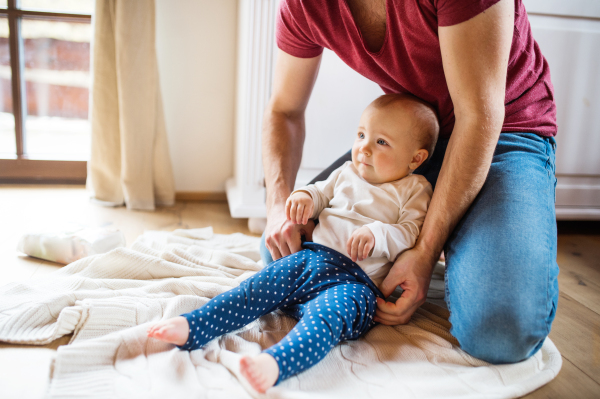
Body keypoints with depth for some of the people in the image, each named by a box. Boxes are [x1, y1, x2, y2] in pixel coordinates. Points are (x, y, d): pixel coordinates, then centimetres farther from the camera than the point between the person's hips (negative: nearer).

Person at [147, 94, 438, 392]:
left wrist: (376, 234, -23)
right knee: (254, 290, -13)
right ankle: (191, 327, -19)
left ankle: (274, 364, -59)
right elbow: (321, 192, 32)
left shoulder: (414, 191, 7)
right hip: (310, 258, 6)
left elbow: (412, 233, -3)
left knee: (325, 317, -37)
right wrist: (304, 195, 6)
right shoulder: (347, 172, 23)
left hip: (355, 280, -6)